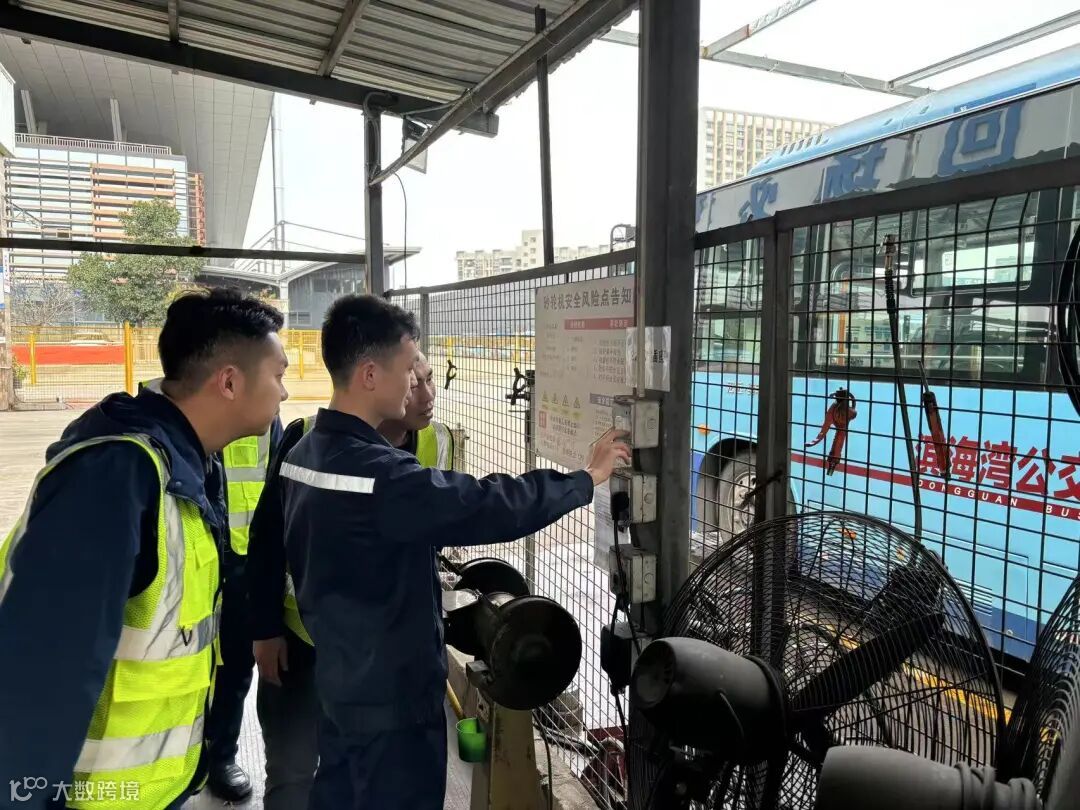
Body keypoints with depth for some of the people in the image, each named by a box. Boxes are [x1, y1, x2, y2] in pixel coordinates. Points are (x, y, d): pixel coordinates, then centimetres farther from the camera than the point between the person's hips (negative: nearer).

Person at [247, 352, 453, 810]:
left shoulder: (437, 444, -12)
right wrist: (265, 629, -9)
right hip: (303, 633, -3)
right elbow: (268, 539, -12)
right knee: (292, 771, 13)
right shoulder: (309, 439, -22)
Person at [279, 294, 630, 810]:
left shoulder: (303, 455, 0)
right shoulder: (380, 476, -30)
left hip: (338, 678, 9)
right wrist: (585, 478, -15)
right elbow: (491, 507, -27)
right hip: (390, 693, -9)